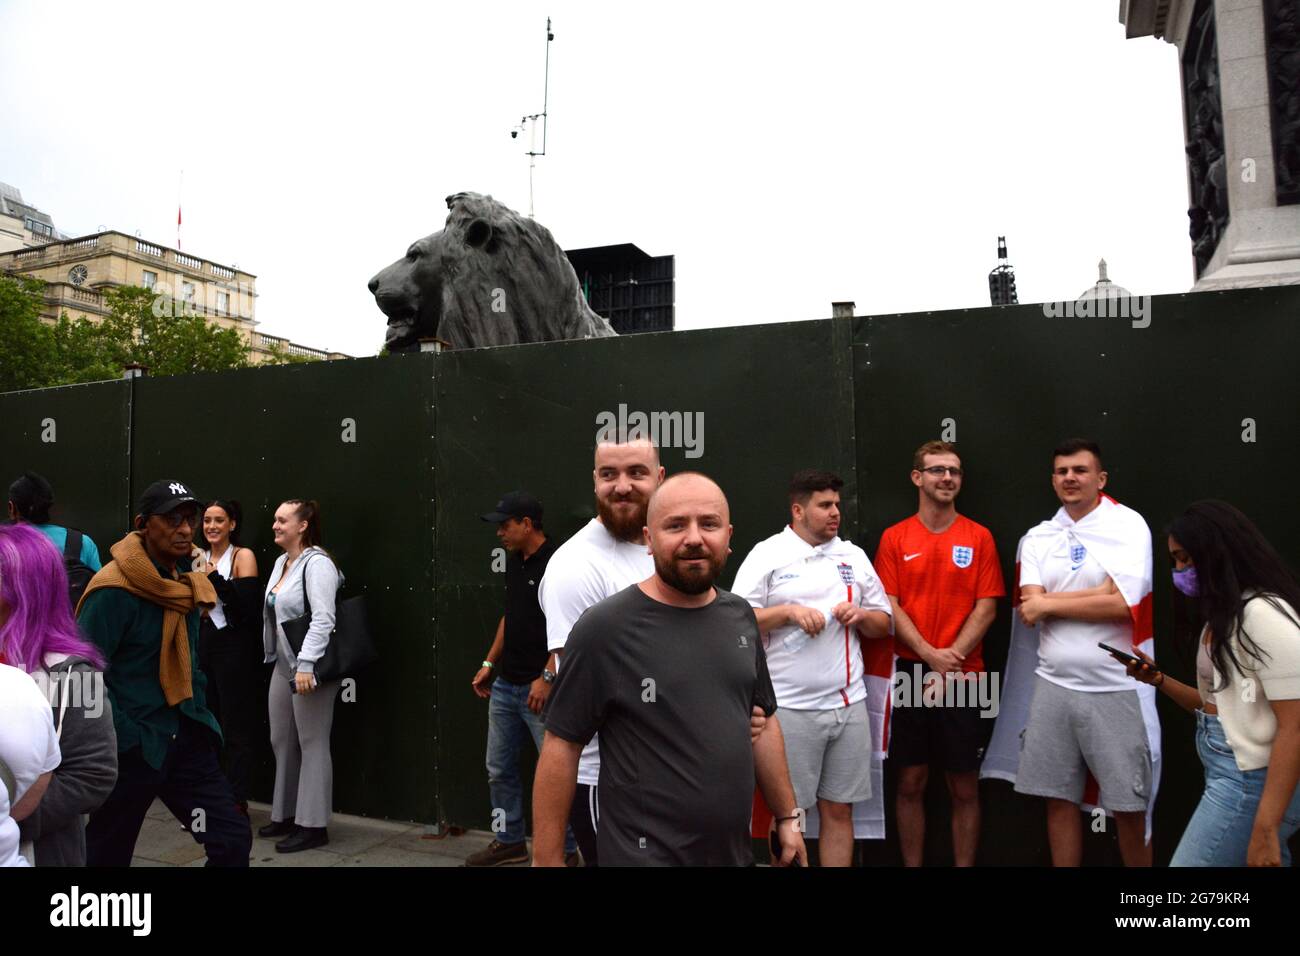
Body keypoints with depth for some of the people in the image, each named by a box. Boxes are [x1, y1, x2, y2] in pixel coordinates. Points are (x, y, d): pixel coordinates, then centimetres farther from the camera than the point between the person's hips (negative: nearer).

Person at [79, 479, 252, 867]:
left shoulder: (185, 583, 7)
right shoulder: (114, 590, -18)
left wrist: (198, 715, 15)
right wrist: (123, 738, -18)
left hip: (183, 739, 7)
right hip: (128, 747, -6)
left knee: (233, 839, 0)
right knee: (106, 855, 12)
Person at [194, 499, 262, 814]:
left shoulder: (243, 556, -6)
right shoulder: (199, 558, 11)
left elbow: (246, 605, -16)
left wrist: (214, 576, -20)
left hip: (234, 648, -6)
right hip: (203, 645, 6)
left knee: (236, 729, 0)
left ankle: (238, 803, 8)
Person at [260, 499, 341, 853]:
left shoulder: (316, 563, -15)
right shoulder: (281, 562, 14)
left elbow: (323, 619, -24)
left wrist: (306, 665, -28)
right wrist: (278, 659, 21)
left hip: (309, 668, -9)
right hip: (283, 665, 9)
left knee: (312, 744, -1)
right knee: (282, 741, 16)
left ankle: (313, 825, 8)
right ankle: (286, 814, 29)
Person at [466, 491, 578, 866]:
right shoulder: (514, 562, 12)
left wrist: (547, 676, -22)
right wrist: (489, 663, 18)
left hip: (540, 687, -9)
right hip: (505, 685, 9)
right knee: (499, 768, 15)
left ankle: (566, 849, 15)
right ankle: (509, 841, 30)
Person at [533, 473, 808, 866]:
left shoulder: (741, 616, 2)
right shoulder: (603, 628, -17)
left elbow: (763, 721, 11)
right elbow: (561, 746, -14)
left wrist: (787, 817, 10)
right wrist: (546, 859, -12)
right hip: (645, 853, -6)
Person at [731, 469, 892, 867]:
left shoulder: (854, 556, 12)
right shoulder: (767, 554, -2)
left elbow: (883, 623, 17)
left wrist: (861, 616, -4)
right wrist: (789, 611, -17)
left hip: (849, 704, 4)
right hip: (790, 708, -4)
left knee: (839, 810, 11)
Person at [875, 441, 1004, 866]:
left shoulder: (979, 537, 3)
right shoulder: (894, 538, 3)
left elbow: (986, 608, -1)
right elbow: (890, 606, -2)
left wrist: (952, 658, -11)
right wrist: (931, 656, -13)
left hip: (963, 676, 0)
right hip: (909, 673, 0)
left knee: (964, 787, 7)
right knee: (910, 783, 8)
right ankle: (911, 864, 21)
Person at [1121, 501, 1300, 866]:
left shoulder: (1263, 614, -16)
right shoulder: (1224, 617, 15)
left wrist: (1265, 829, -22)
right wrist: (1157, 679, 4)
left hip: (1251, 782, -9)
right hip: (1229, 775, 9)